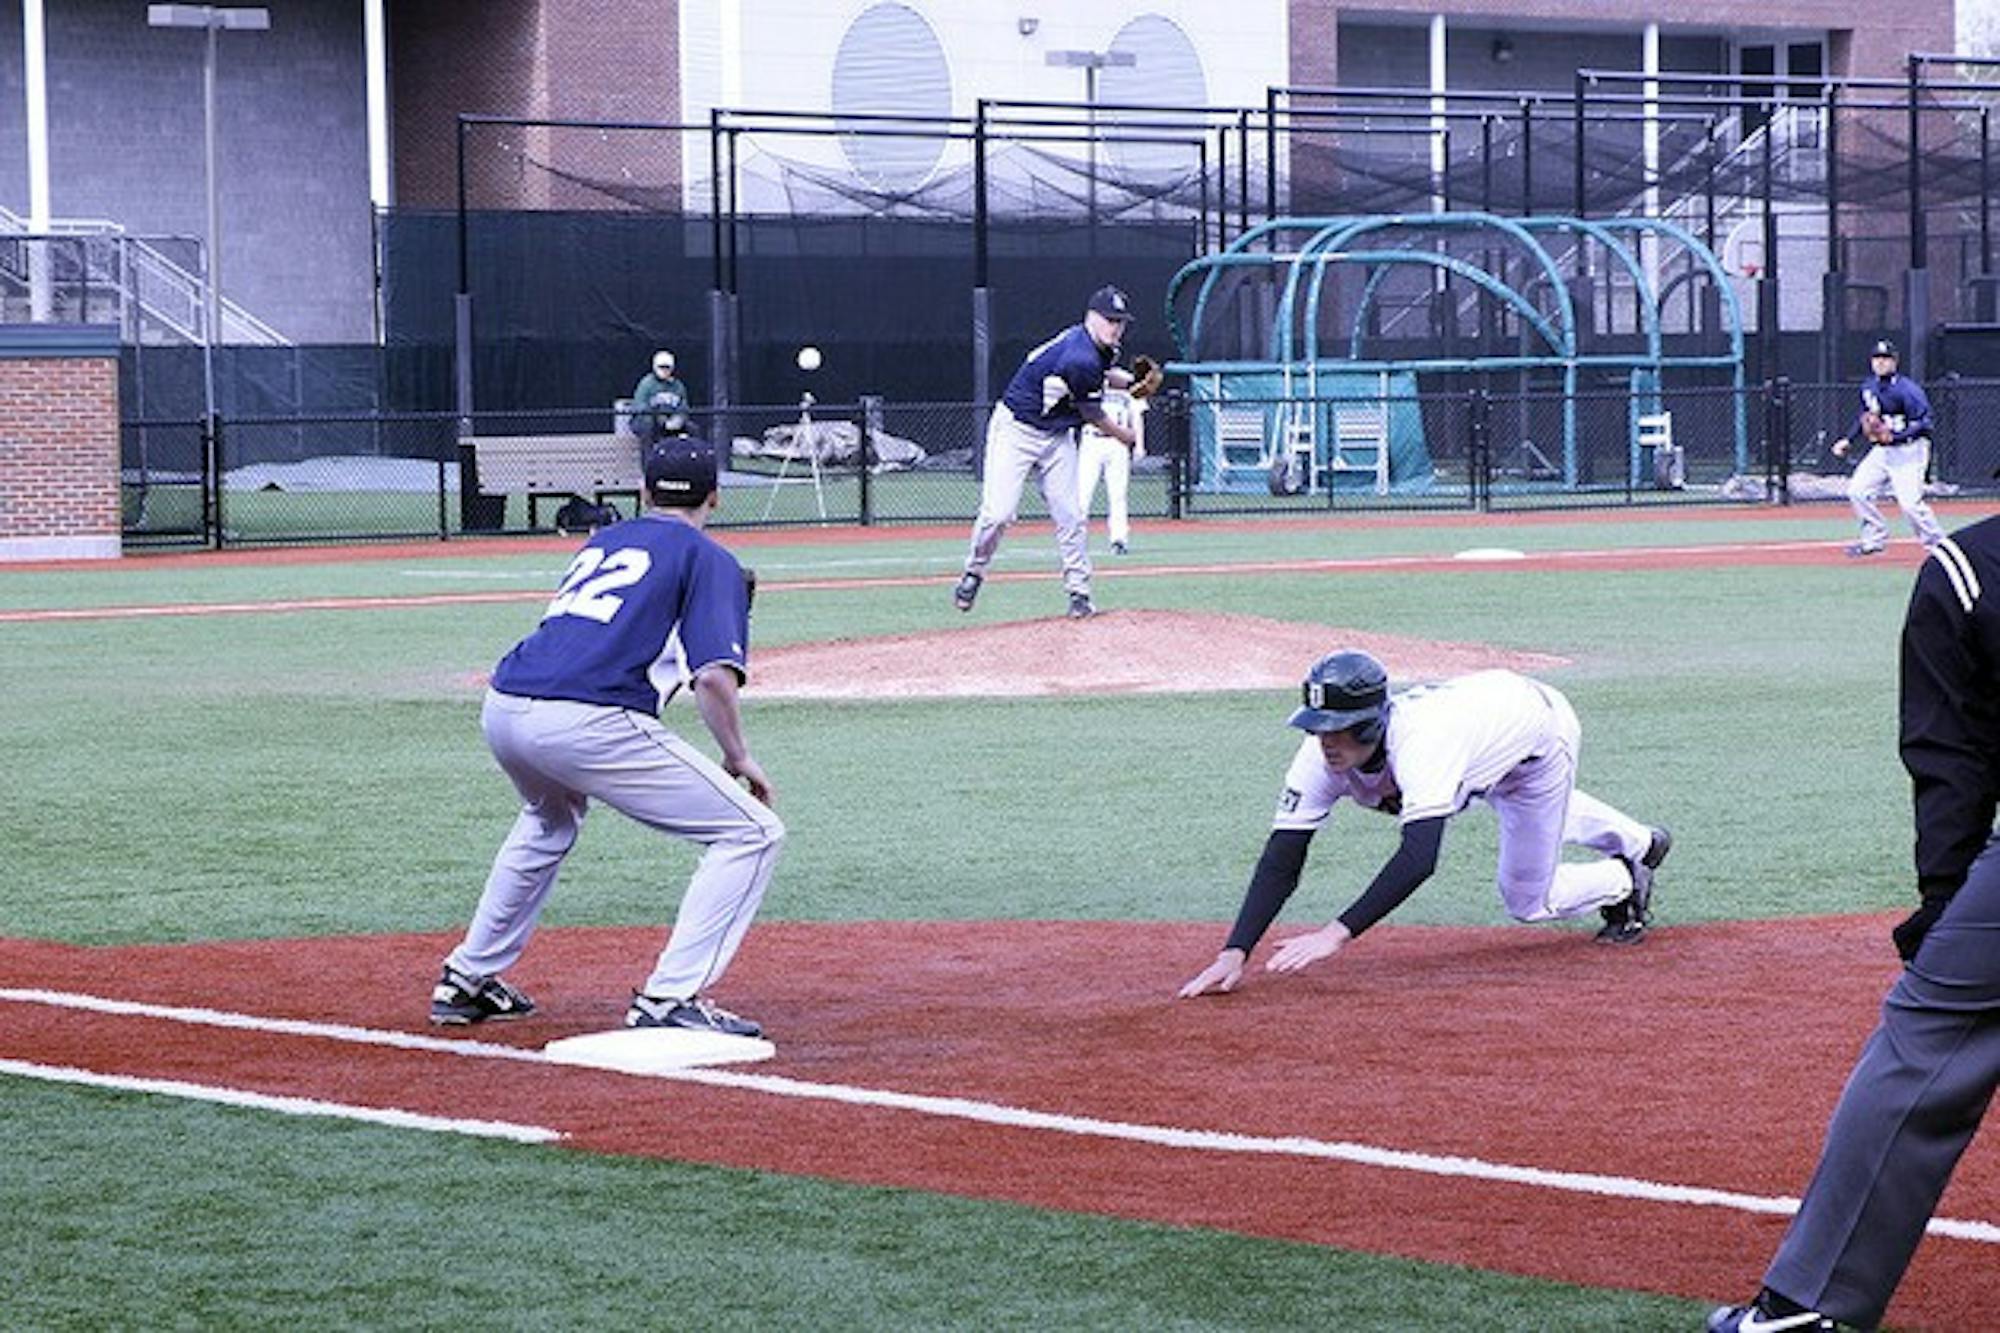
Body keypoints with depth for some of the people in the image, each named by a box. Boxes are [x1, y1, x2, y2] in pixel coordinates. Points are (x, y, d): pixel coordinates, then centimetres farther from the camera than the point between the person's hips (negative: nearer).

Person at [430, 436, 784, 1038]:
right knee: (752, 832, 0)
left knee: (552, 818, 40)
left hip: (503, 709, 7)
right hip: (584, 722, -7)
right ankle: (669, 997, -11)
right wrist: (738, 757, 5)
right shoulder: (707, 559, 8)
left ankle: (468, 979, 40)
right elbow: (713, 675, -6)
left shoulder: (603, 542, 28)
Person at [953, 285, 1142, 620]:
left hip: (1057, 436, 9)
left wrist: (1128, 382, 6)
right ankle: (974, 572, 10)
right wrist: (1126, 437, 3)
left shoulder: (1101, 349, -2)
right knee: (998, 513, -14)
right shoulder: (1080, 360, -29)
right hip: (1015, 429, -9)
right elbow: (1093, 416, -14)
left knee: (1069, 515, 1)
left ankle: (1079, 593, 6)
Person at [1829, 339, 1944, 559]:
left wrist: (1894, 436, -28)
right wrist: (1847, 439, 12)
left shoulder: (1906, 390, -18)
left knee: (1910, 503, -17)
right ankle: (1875, 539, 17)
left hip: (1908, 451, -8)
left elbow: (1925, 423, -21)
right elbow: (1863, 417, 22)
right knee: (1857, 490, 4)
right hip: (1882, 450, 8)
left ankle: (1937, 543, -1)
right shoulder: (1868, 387, 6)